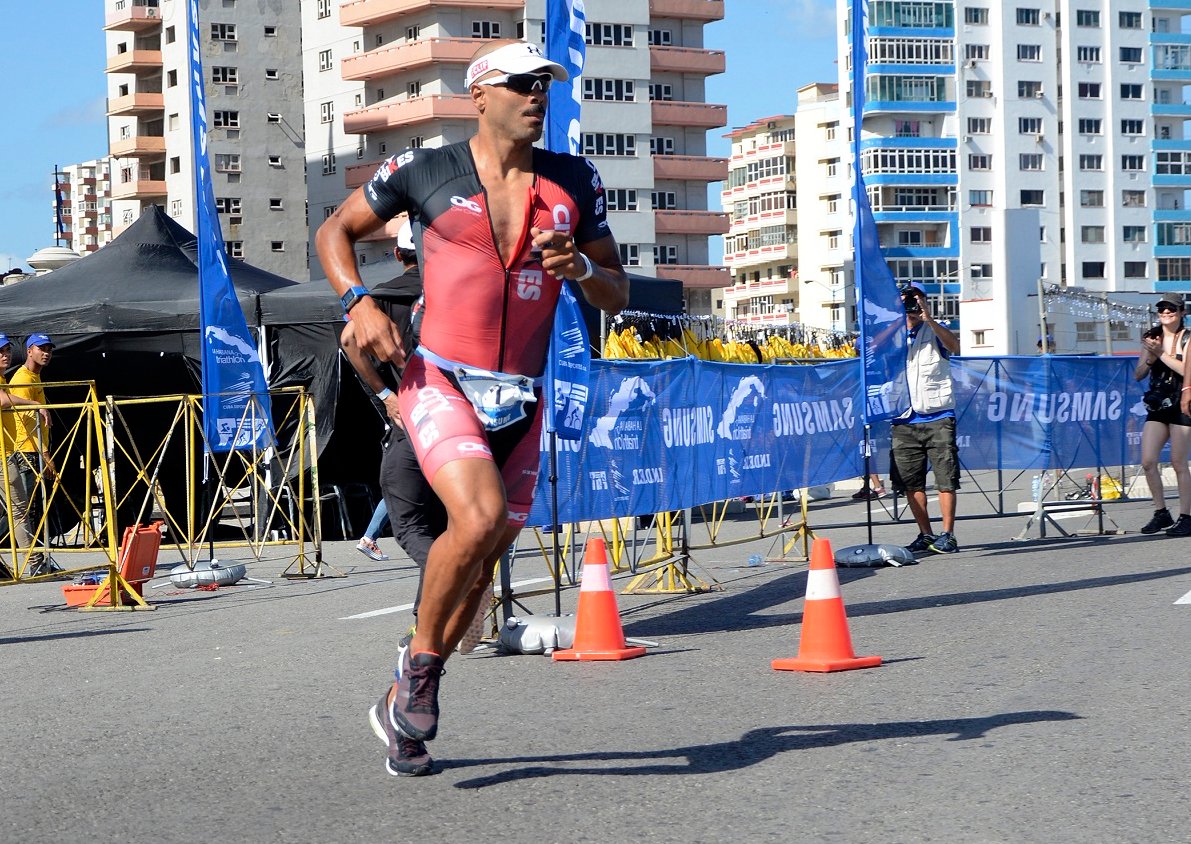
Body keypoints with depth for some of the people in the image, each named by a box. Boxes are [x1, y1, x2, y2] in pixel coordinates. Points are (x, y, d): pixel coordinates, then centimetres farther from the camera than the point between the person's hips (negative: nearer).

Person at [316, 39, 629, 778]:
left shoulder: (575, 183, 7)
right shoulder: (425, 172, -1)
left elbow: (617, 296, 12)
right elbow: (336, 231, 11)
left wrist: (581, 266, -11)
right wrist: (359, 303, -6)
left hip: (521, 404, 4)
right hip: (440, 383, -4)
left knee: (483, 559, 8)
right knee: (481, 518, -27)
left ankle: (403, 704, 27)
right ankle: (421, 665, -4)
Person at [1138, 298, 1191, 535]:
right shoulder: (1151, 338, 10)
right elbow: (1138, 374, 9)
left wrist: (1162, 354, -19)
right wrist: (1150, 357, -9)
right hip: (1157, 407, 5)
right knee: (1147, 462, -1)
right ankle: (1161, 513, 12)